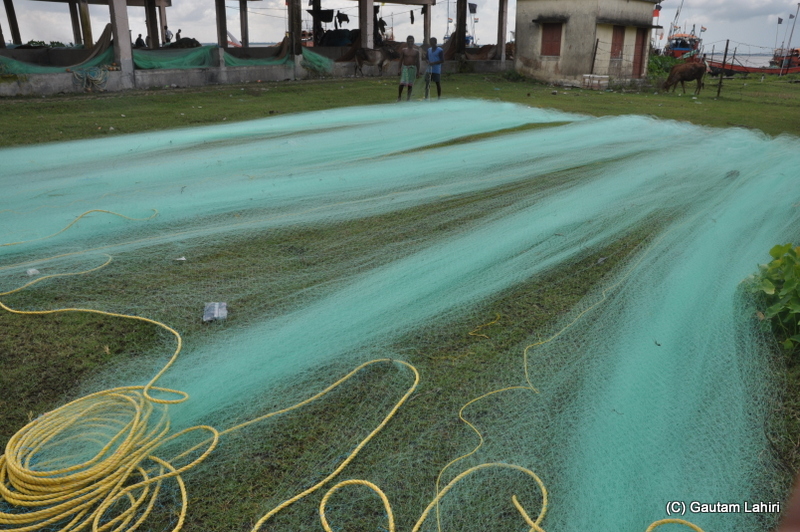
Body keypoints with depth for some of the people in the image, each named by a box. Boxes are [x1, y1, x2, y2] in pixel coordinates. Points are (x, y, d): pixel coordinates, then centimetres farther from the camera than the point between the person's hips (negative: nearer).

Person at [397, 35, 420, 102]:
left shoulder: (416, 51, 5)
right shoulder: (403, 50, 4)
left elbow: (418, 62, 7)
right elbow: (401, 60, 5)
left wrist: (418, 71, 3)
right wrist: (400, 69, -2)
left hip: (413, 68, 1)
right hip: (405, 67, -1)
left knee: (410, 84, 2)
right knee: (402, 83, -10)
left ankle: (408, 97, 8)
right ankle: (399, 96, 2)